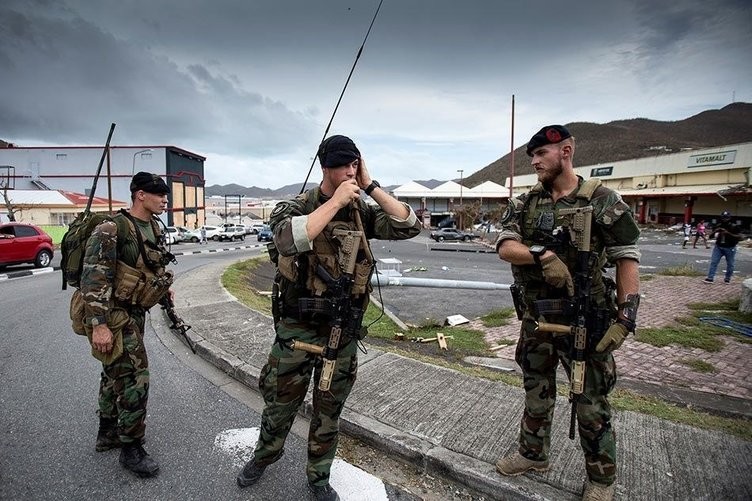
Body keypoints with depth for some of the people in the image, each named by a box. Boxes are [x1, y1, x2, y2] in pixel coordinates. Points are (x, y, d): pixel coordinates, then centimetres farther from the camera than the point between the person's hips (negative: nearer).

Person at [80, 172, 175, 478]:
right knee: (134, 379, -6)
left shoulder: (153, 228, 6)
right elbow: (93, 278, -24)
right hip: (113, 315, -9)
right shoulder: (111, 229, -20)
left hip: (134, 313, 9)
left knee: (115, 374, 21)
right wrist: (99, 325, -28)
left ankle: (108, 434, 38)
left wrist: (163, 284, 9)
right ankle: (131, 449, 10)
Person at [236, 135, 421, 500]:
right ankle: (265, 455, 49)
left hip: (343, 332, 3)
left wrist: (370, 186, -12)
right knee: (280, 403, 18)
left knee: (329, 413, 18)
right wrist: (336, 201, -27)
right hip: (297, 330, -2)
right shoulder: (295, 207, -9)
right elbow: (289, 239, -31)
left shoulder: (362, 212, 0)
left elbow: (409, 226, -11)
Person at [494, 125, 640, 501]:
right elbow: (505, 248, -9)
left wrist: (625, 317, -14)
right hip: (535, 320, 4)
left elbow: (627, 259, -7)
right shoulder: (523, 205, 3)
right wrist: (542, 255, -28)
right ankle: (533, 454, 41)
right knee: (536, 393, 20)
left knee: (591, 405, 10)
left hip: (585, 322, -3)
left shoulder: (603, 201, -7)